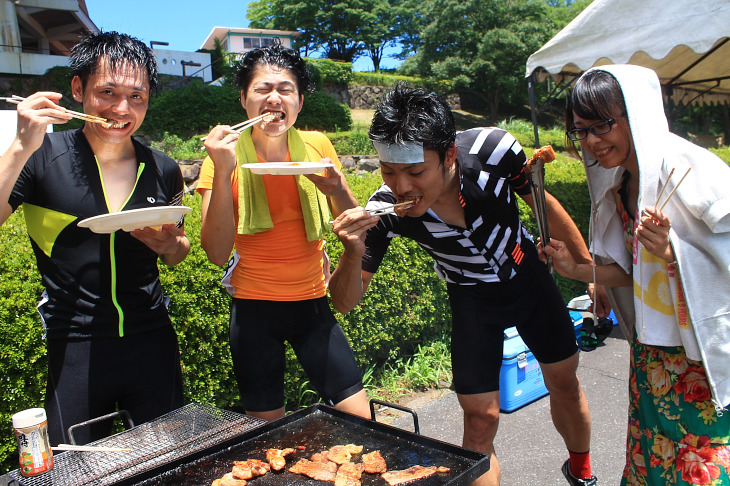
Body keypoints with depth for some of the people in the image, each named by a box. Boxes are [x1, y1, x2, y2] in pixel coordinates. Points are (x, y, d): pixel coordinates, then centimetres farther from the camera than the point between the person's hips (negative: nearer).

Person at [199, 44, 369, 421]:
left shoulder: (317, 146, -1)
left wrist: (336, 188, -16)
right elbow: (217, 253, -15)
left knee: (359, 420, 2)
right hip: (254, 308, -1)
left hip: (313, 302, 2)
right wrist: (222, 172, -24)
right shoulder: (225, 157, -7)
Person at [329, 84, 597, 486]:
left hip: (528, 276, 2)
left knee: (565, 384, 16)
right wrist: (353, 252, -44)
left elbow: (545, 205, -10)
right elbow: (345, 302, -22)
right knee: (480, 416, -6)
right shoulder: (386, 210, -31)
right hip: (471, 298, -1)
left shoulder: (492, 149, -32)